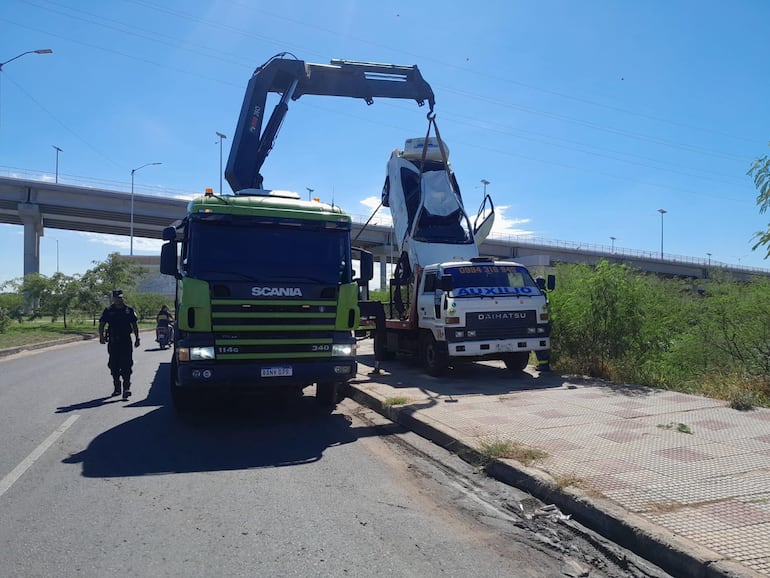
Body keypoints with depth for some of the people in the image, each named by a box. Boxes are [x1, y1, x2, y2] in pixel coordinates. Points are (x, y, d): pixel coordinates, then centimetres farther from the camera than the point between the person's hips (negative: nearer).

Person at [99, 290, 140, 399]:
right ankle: (117, 388, 22)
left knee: (126, 366, -10)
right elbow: (102, 325, 5)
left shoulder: (129, 310, 6)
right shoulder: (108, 311, 5)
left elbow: (134, 325, 12)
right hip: (113, 342, 2)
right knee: (114, 366, 10)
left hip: (126, 341, -1)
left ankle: (126, 387, -12)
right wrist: (101, 337, -10)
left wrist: (137, 338, 8)